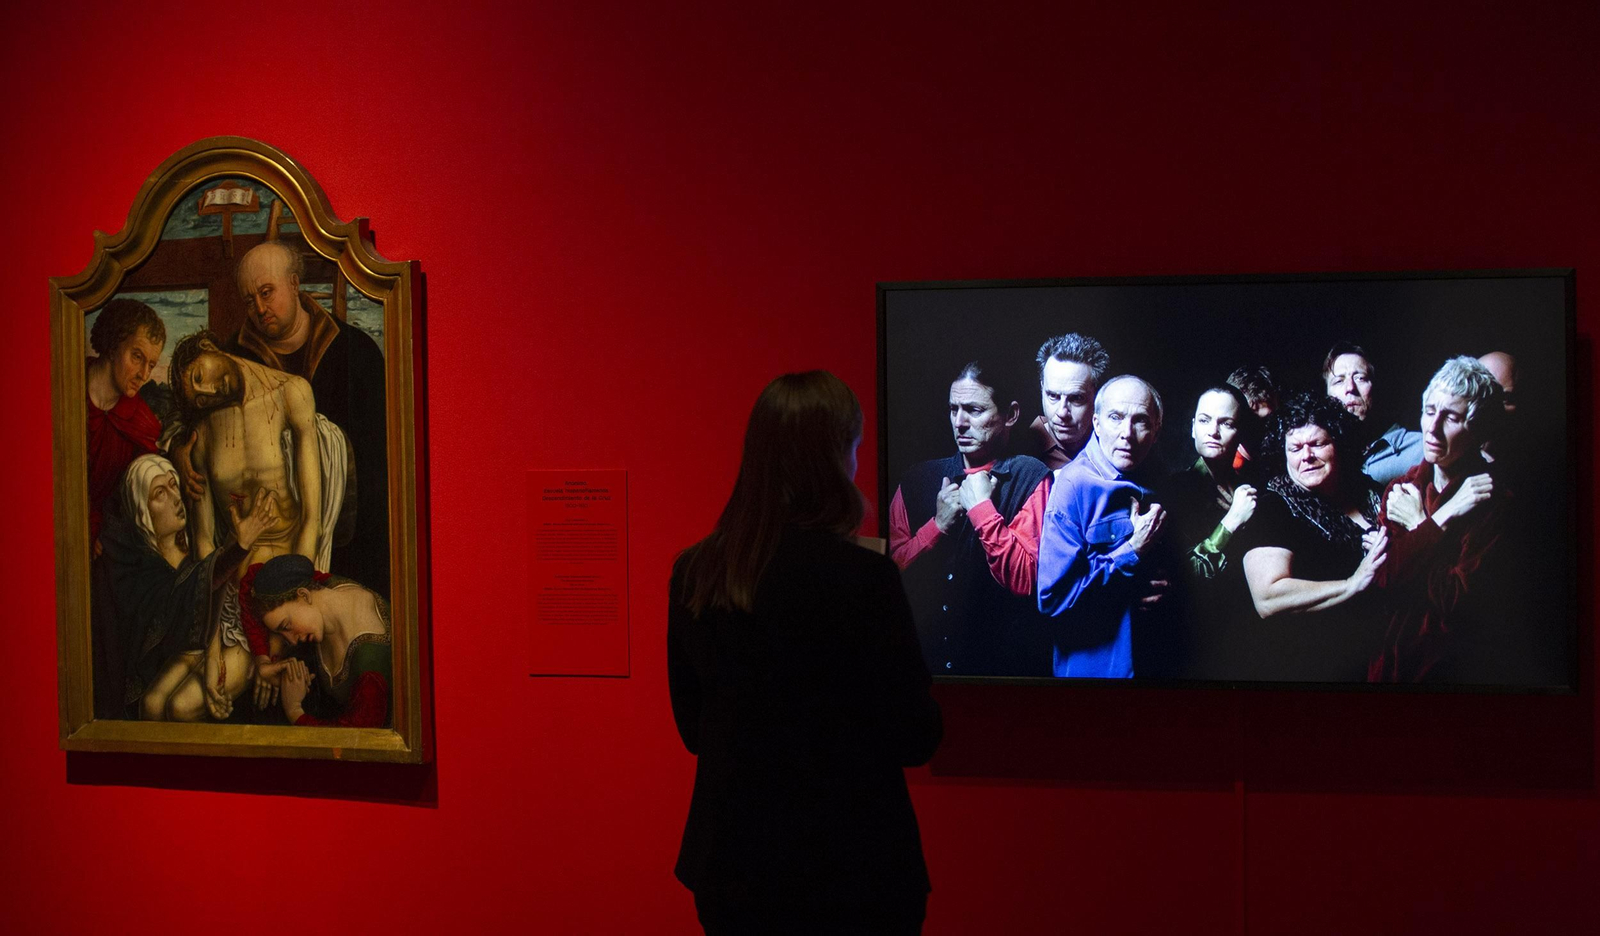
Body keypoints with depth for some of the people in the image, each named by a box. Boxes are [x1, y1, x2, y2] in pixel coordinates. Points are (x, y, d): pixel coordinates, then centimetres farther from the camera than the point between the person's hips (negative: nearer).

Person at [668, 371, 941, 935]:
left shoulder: (691, 574, -1)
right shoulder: (863, 578, -18)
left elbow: (692, 728, 9)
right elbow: (915, 740, -11)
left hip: (728, 866, 5)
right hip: (847, 867, -5)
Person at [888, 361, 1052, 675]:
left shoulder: (1031, 479, -6)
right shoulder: (918, 479, 8)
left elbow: (1023, 580, -16)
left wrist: (982, 508, -16)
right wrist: (938, 524, -10)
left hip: (1004, 660, -4)